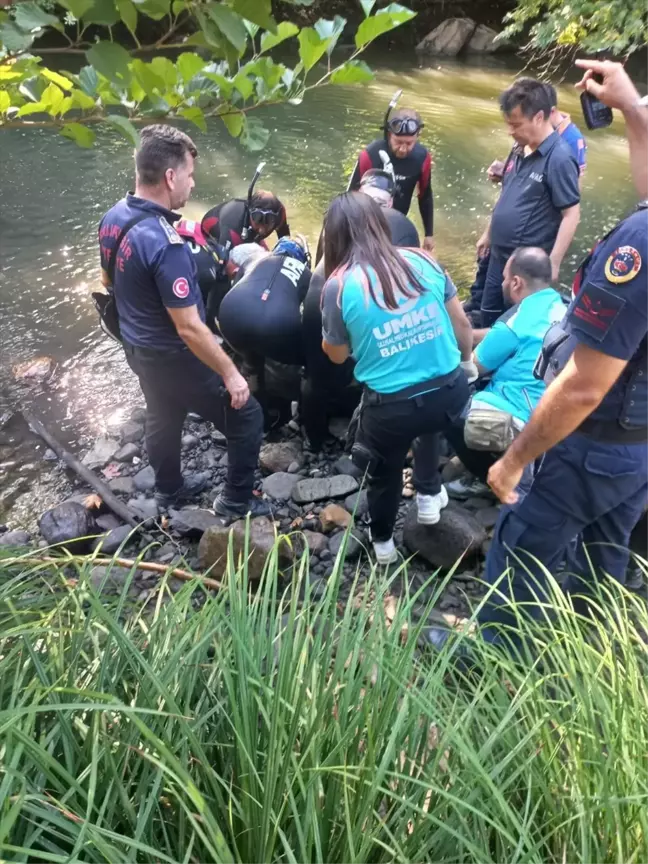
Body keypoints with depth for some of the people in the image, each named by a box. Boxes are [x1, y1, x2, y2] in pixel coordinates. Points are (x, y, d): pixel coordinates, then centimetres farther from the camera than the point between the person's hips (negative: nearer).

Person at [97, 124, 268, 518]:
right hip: (173, 357, -9)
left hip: (138, 346, 9)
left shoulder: (113, 218, -4)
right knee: (246, 418, 6)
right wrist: (231, 373, -20)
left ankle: (170, 489, 50)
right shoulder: (165, 244, -32)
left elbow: (109, 281, 12)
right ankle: (236, 501, 21)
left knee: (163, 419, 28)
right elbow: (189, 328, -30)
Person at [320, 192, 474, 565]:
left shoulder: (339, 285, -9)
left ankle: (383, 542, 49)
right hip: (451, 392, 3)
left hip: (392, 408, -3)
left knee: (385, 470, 27)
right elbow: (461, 323, 10)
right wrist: (466, 360, 28)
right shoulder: (422, 261, 0)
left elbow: (337, 355, 3)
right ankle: (430, 495, 45)